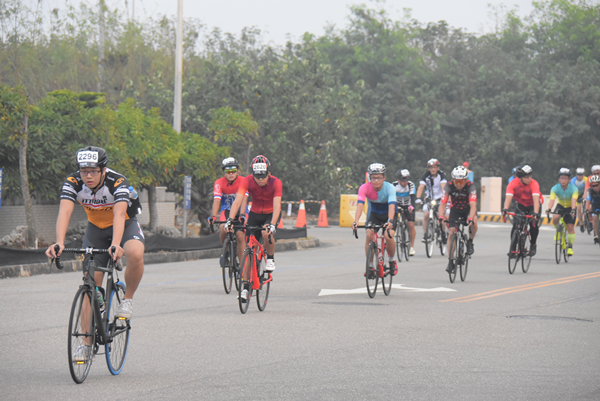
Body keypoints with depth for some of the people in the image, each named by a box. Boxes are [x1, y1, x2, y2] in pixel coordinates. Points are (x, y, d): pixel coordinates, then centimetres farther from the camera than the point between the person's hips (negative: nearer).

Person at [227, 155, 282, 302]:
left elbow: (277, 205, -35)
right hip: (255, 213, 2)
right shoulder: (247, 181, -22)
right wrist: (230, 220, -45)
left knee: (266, 233, -35)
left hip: (271, 214, -2)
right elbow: (237, 201, -31)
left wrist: (272, 224, -50)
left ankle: (270, 258, -4)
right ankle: (246, 286, 1)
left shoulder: (276, 183, -26)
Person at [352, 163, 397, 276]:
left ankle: (392, 261, 4)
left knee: (388, 236, -24)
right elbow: (360, 204, -37)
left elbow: (391, 205, -42)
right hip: (374, 213, 2)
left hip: (388, 214, -2)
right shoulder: (365, 188, -25)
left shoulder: (390, 188, -29)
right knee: (369, 235, -23)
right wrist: (356, 221, -53)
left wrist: (390, 221, -60)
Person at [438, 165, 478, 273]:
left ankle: (470, 242, -6)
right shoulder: (449, 186, -25)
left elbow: (473, 205, -40)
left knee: (473, 223, -33)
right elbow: (443, 203, -31)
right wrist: (441, 217, -48)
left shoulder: (470, 186, -30)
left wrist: (471, 218, -56)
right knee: (451, 233, -11)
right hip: (455, 209, 2)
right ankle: (450, 261, -3)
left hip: (468, 209, -2)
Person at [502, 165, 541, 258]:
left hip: (532, 206, -1)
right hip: (520, 205, 1)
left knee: (534, 224, -22)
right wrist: (505, 209, -54)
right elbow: (509, 197, -36)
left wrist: (536, 213, -54)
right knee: (515, 225, -18)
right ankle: (513, 249, -5)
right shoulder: (513, 184, -24)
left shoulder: (534, 183, -29)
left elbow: (536, 198, -40)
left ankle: (533, 244, 5)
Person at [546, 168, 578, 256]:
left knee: (570, 227, -12)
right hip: (561, 206, 1)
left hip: (570, 208, -1)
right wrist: (549, 209, -55)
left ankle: (570, 246, 4)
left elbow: (574, 200, -42)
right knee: (555, 218, -29)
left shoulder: (574, 189, -28)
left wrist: (573, 210, -60)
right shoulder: (555, 188, -24)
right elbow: (552, 200, -37)